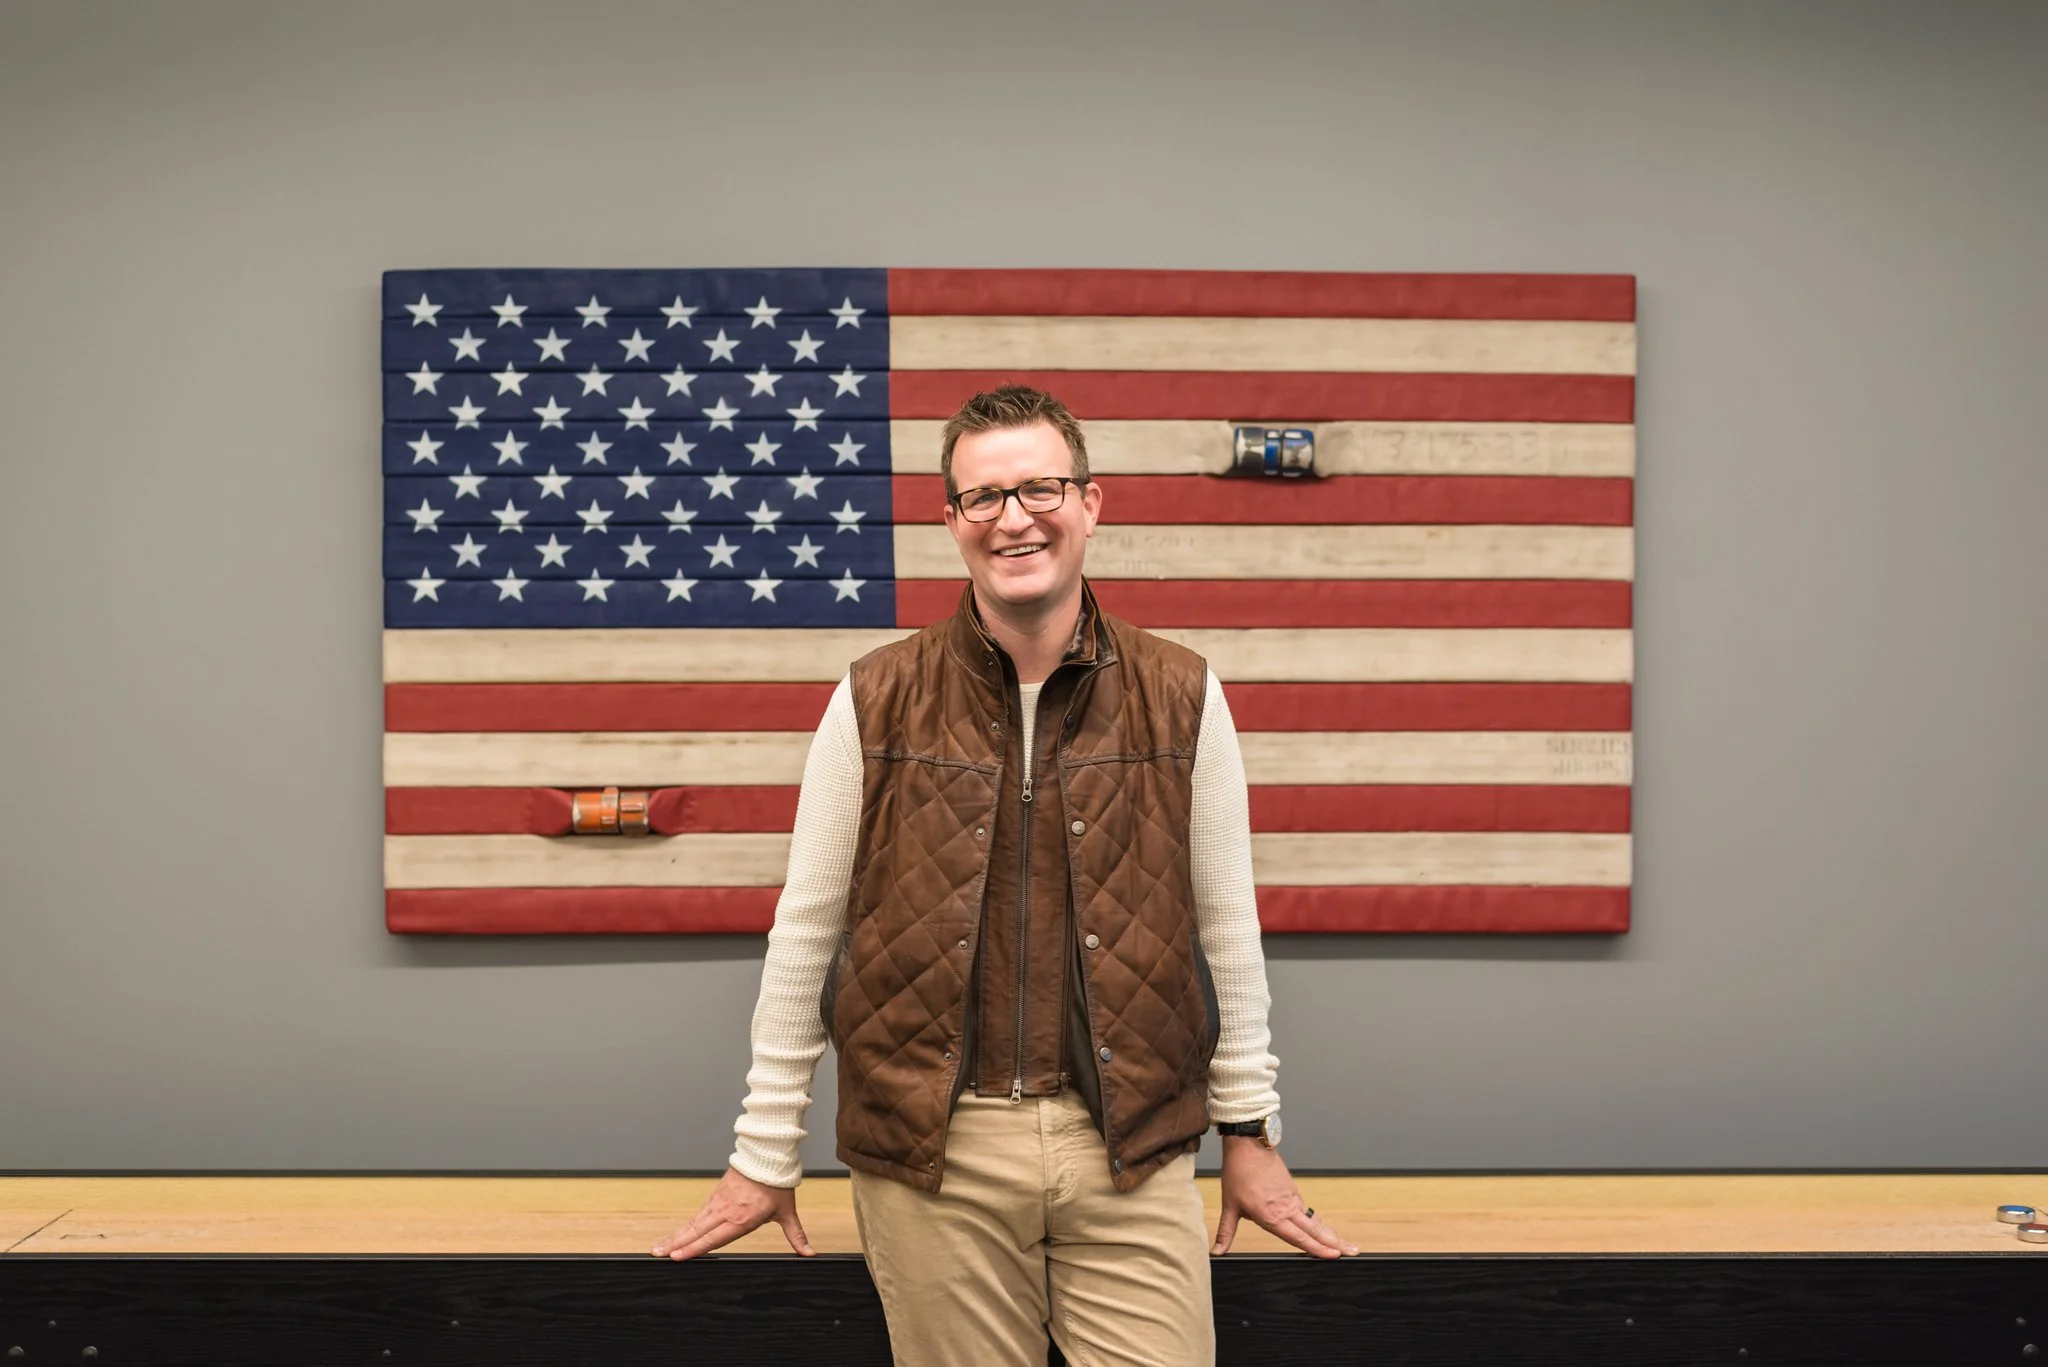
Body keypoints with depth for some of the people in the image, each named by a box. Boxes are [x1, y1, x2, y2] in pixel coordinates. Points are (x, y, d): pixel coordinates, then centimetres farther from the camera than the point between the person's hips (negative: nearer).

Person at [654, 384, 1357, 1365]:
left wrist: (1249, 1131, 10)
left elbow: (1227, 924, 6)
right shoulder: (875, 704, -2)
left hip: (1130, 1150, 1)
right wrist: (764, 1155, 5)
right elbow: (805, 932, 2)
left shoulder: (1181, 698, 0)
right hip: (929, 1151, 0)